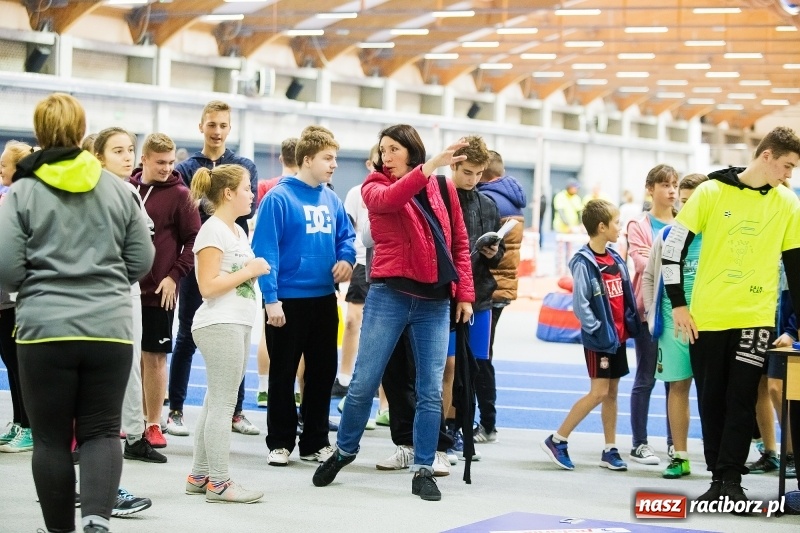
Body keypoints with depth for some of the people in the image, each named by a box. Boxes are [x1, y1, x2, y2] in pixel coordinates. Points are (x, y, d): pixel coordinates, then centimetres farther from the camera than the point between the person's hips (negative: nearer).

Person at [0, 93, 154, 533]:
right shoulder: (118, 189, 4)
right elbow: (141, 262, 9)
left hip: (44, 331, -2)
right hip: (109, 330, 2)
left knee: (52, 438, 9)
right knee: (101, 430, 7)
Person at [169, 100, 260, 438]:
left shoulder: (245, 167, 8)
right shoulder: (186, 169, 5)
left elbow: (248, 208, -8)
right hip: (197, 263, -1)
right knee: (187, 337, 4)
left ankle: (236, 411, 15)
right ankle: (176, 410, 11)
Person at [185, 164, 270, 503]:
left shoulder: (238, 231, 18)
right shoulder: (212, 230, -11)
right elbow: (208, 286, -18)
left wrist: (255, 271, 7)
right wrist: (249, 271, -13)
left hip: (238, 323, 9)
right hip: (219, 324, -9)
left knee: (216, 402, 10)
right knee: (222, 403, -7)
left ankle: (199, 476, 15)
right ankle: (218, 482, -4)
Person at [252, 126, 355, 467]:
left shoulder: (331, 200, 6)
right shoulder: (279, 198, -13)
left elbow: (346, 235, 17)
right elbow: (265, 250, -15)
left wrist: (346, 258, -5)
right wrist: (271, 299, -18)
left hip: (324, 299, 6)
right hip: (288, 301, -6)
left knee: (323, 373, 12)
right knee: (283, 374, 5)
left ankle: (316, 442, 22)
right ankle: (280, 442, 15)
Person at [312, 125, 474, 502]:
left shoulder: (444, 189, 9)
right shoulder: (374, 187, 3)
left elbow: (460, 244, 11)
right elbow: (388, 199, -22)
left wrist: (464, 294, 4)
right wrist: (430, 167, -32)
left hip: (436, 303, 2)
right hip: (389, 296, -1)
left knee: (430, 391, 2)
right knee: (364, 383, 3)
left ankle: (423, 470, 11)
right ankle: (344, 451, 24)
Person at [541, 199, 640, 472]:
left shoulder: (615, 259, 8)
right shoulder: (584, 263, -15)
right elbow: (580, 303, -19)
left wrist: (631, 323, 5)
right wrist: (597, 330, -18)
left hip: (618, 336, 7)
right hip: (599, 339, -7)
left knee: (612, 392, 10)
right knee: (599, 392, -9)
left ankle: (610, 450, 15)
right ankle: (556, 440, -2)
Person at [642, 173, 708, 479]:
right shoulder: (667, 236, 6)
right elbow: (648, 276, 14)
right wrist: (652, 313, 7)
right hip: (674, 323, 2)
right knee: (678, 386, 5)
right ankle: (680, 457, 11)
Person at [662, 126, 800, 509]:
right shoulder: (712, 192, -3)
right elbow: (673, 246, -1)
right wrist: (678, 304, -4)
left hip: (755, 317, 1)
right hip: (705, 316, -1)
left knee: (741, 400, -5)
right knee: (711, 400, 5)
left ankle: (731, 480, -2)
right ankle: (718, 477, 15)